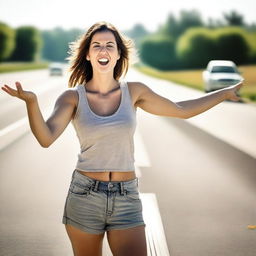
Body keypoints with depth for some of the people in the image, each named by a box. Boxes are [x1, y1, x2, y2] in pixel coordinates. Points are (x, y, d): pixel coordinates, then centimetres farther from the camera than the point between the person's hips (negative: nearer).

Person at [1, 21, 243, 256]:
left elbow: (181, 110, 16)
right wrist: (31, 101, -37)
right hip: (84, 197, -1)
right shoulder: (72, 97, -3)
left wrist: (224, 93, 16)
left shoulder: (133, 91, 3)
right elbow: (46, 137, -20)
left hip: (126, 198, 1)